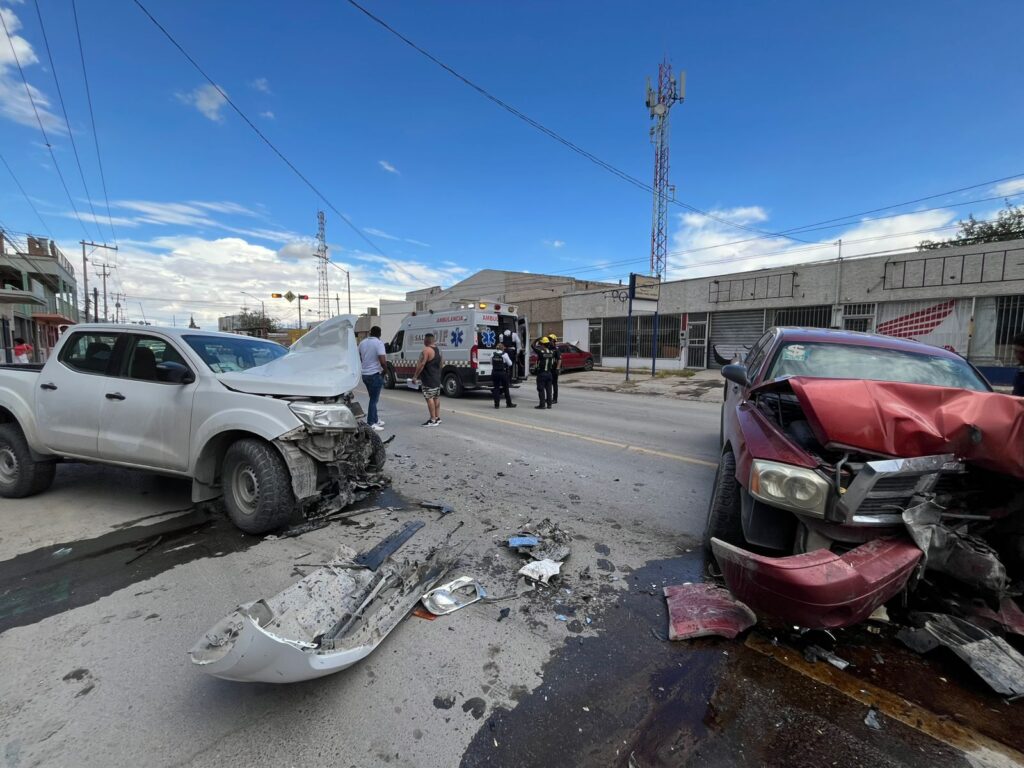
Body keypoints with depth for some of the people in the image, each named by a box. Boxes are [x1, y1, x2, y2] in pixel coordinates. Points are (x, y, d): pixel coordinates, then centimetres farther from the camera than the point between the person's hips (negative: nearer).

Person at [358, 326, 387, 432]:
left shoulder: (362, 343, 8)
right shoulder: (379, 343, -15)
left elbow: (359, 358, 19)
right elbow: (383, 361, -24)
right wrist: (385, 369, -6)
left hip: (365, 374, 8)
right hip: (375, 374, -8)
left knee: (373, 398, 19)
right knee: (374, 400, -2)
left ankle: (375, 420, 29)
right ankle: (370, 424, 0)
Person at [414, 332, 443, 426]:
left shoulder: (426, 350, -16)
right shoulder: (438, 350, 14)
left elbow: (422, 364, -21)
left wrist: (415, 376, -16)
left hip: (428, 380, -9)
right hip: (437, 379, 10)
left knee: (429, 398, -7)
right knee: (436, 398, 14)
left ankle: (433, 420, -7)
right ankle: (438, 418, 20)